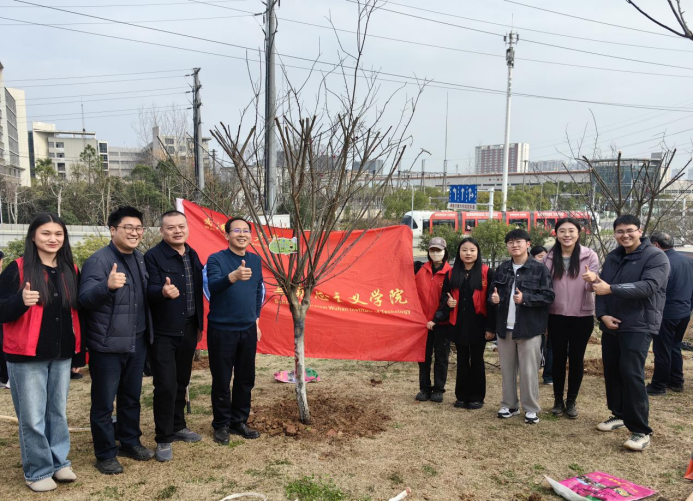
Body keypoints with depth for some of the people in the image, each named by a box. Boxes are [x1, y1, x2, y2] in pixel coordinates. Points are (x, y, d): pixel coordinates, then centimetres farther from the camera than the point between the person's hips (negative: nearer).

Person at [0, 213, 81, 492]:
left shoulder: (70, 270, 6)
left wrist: (80, 350, 10)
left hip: (62, 355, 4)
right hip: (26, 356, -4)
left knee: (58, 412, 15)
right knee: (32, 417, 4)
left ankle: (60, 462, 29)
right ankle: (38, 471, 20)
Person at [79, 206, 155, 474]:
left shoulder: (140, 259, 8)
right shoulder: (98, 260, -15)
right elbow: (85, 299, -26)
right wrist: (108, 285, -44)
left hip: (137, 343, 7)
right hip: (107, 346, -7)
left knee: (131, 397, 19)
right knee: (103, 402, 6)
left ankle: (130, 442, 36)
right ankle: (105, 454, 21)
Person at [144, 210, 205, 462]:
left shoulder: (192, 255, 10)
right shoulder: (153, 256, -11)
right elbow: (150, 290, -20)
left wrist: (199, 324, 16)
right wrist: (164, 292, -43)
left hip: (188, 330, 6)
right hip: (164, 332, -6)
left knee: (182, 382, 17)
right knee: (166, 386, -4)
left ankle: (178, 426, 33)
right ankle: (163, 439, 9)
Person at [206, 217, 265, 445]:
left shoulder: (256, 260, 6)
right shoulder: (216, 259, -10)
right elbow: (212, 286, -27)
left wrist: (256, 321, 14)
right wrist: (234, 276, -45)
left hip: (248, 330, 5)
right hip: (221, 330, -5)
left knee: (246, 378, 12)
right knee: (221, 380, 4)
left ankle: (239, 421, 27)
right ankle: (221, 424, 21)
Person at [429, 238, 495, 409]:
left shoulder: (486, 273, -6)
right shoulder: (451, 274, 6)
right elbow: (444, 298, 10)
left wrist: (490, 327, -11)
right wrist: (437, 319, -6)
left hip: (478, 325, -3)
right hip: (458, 325, 3)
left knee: (476, 361, 8)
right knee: (462, 361, 12)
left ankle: (476, 397, 18)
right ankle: (462, 396, 21)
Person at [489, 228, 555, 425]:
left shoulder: (539, 269, -6)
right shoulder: (502, 269, 10)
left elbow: (548, 296, -9)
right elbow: (492, 292, 18)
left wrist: (526, 298, -22)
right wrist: (493, 297, -5)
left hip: (529, 327, -5)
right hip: (505, 327, 5)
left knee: (528, 370, 0)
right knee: (507, 369, 12)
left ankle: (531, 409, 13)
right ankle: (509, 405, 23)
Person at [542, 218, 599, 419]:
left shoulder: (589, 256, -5)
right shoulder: (550, 258, 1)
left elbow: (591, 286, -10)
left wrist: (593, 281, -34)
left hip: (582, 316, -1)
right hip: (556, 316, 2)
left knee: (576, 358, 8)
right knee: (558, 357, 9)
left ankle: (572, 401, 22)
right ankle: (558, 400, 22)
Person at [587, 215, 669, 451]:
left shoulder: (655, 257, -9)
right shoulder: (612, 257, 11)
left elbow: (648, 286, -24)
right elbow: (601, 288, 10)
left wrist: (611, 289, -31)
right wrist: (602, 314, -7)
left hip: (638, 326, -7)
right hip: (611, 325, 7)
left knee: (631, 373, -13)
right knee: (611, 371, 12)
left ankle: (641, 430, -5)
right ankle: (619, 414, 30)